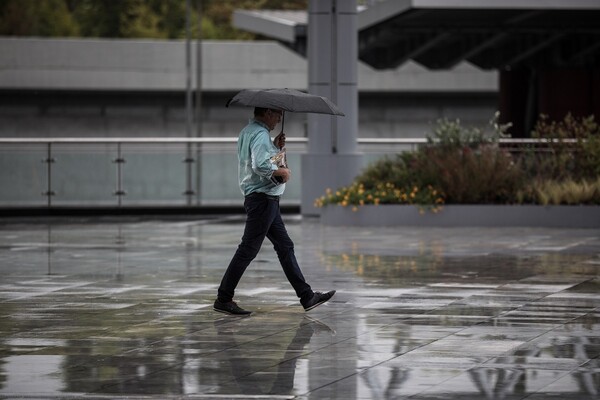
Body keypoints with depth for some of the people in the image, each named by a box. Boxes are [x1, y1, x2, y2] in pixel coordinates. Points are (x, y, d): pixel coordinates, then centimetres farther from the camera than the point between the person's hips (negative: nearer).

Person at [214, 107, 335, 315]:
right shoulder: (260, 134, -16)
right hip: (262, 198, -11)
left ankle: (307, 296, 12)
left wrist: (276, 147, 11)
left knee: (285, 247, 11)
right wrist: (282, 171, -13)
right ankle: (223, 299, -1)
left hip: (267, 199, 11)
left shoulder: (247, 132, 16)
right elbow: (261, 166, -29)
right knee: (248, 249, -6)